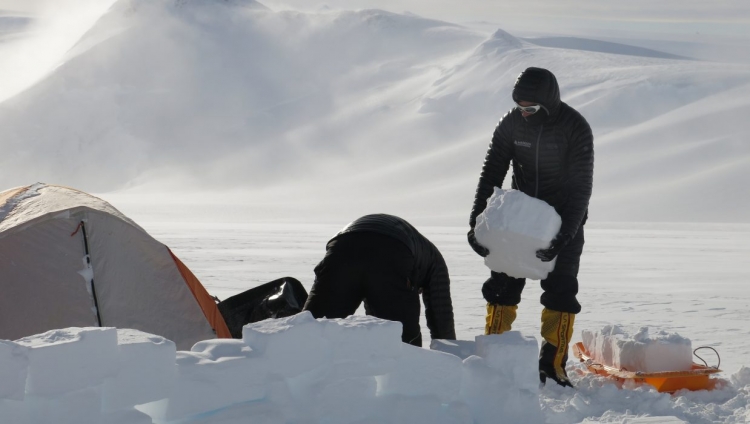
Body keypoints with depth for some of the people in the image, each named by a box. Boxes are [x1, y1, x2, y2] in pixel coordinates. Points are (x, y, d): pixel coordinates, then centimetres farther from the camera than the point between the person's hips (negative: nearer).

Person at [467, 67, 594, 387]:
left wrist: (564, 235, -30)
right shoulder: (511, 124, -11)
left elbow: (581, 187, -21)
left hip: (564, 219, -3)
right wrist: (477, 222, -15)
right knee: (503, 283, 1)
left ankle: (553, 364, 1)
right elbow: (491, 174, -6)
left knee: (561, 291, -6)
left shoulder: (576, 129, -20)